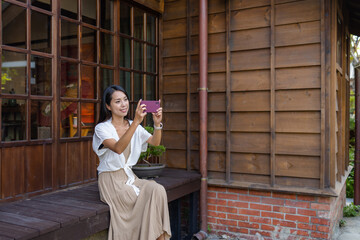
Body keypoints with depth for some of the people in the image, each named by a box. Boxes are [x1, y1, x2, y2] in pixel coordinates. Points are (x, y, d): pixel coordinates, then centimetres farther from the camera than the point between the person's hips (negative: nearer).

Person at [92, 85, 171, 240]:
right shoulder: (102, 128, -8)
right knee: (149, 199, -24)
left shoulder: (133, 126, 9)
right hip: (111, 181, -5)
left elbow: (155, 142, -3)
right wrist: (136, 122, -36)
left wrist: (157, 123, -22)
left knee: (158, 190, -23)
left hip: (129, 177, 5)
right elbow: (118, 148, -28)